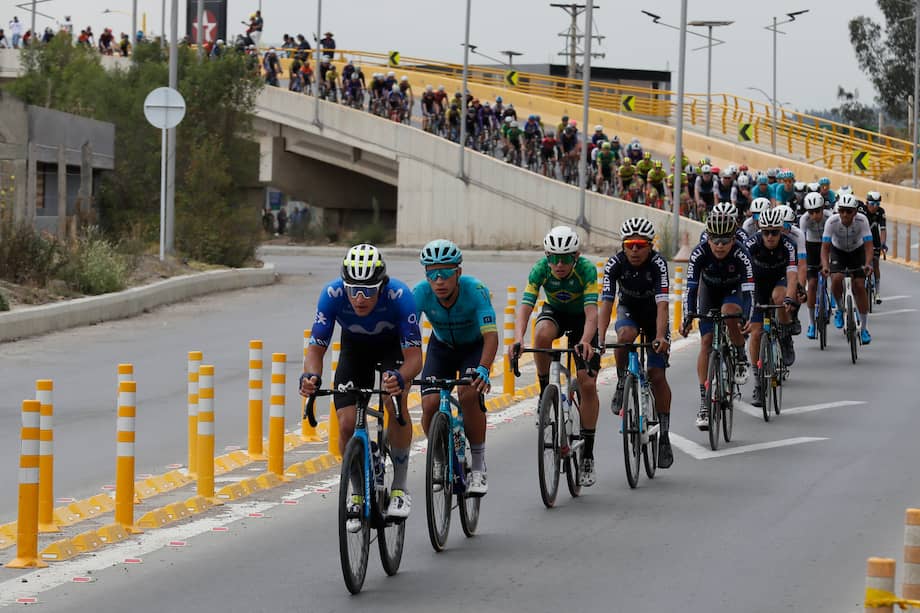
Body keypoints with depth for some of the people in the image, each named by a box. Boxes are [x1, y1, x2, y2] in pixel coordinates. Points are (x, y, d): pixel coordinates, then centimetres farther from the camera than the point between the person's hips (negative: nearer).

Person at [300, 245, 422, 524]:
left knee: (395, 403, -29)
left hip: (393, 346, -2)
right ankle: (359, 495, 10)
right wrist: (311, 376, -50)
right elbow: (316, 348, -27)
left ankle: (400, 488, -12)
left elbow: (414, 356, -37)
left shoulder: (399, 295, -38)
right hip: (354, 348, 2)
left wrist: (400, 378, -60)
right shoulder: (333, 294, -33)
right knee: (347, 424, -13)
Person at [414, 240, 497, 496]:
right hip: (441, 347, 3)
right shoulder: (421, 293, -28)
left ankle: (478, 467, -13)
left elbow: (491, 335, -41)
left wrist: (483, 369, -58)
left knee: (468, 394, -29)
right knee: (430, 404, -18)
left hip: (474, 346, -3)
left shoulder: (475, 290, -34)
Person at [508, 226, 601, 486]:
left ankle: (588, 456, -3)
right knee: (542, 335, -37)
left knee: (588, 384, -12)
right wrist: (518, 340, -53)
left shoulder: (587, 269, -31)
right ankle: (545, 393, -15)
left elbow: (592, 311, -40)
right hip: (554, 312, 1)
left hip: (581, 319, -1)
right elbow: (525, 307, -35)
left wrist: (585, 342, -58)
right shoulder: (541, 269, -27)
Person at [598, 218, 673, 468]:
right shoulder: (615, 264, -26)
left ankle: (664, 435, 0)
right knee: (625, 335, -35)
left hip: (654, 315, -1)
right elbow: (606, 303, -32)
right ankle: (622, 386, -12)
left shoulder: (658, 264, -31)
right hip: (629, 311, 1)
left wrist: (660, 337, -55)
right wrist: (600, 339, -45)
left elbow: (662, 304, -40)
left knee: (657, 375, -9)